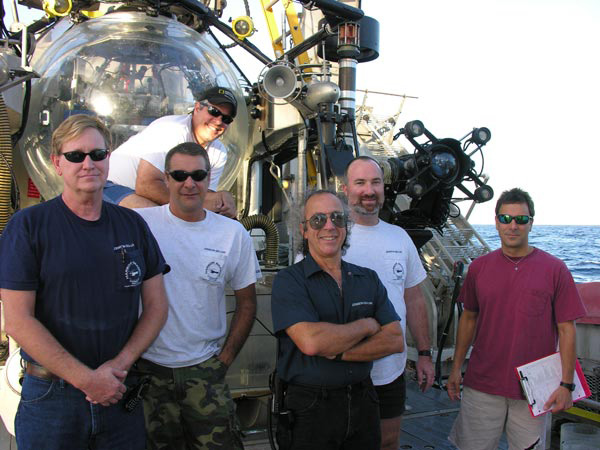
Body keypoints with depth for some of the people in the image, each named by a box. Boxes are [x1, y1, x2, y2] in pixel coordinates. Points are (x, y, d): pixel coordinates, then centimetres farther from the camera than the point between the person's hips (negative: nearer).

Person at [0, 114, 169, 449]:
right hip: (51, 396, -3)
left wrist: (120, 364, -10)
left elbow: (157, 305, 4)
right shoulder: (28, 226, -7)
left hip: (121, 389, 3)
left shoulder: (133, 224, 4)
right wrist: (86, 379, -14)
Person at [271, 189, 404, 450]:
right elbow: (310, 341, -24)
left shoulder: (368, 279, 6)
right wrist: (367, 325, -10)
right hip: (308, 411, -4)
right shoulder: (289, 281, -9)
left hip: (362, 405, 5)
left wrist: (338, 352, -16)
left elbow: (395, 340, -2)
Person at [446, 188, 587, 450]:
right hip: (481, 385, 2)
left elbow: (566, 330, -2)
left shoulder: (554, 269, -4)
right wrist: (456, 367, 9)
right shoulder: (479, 267, 3)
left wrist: (566, 384, -5)